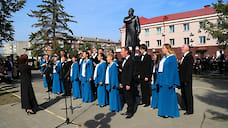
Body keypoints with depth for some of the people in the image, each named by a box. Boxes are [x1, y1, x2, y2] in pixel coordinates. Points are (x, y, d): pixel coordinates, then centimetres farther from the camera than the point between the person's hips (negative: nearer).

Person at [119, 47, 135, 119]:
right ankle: (128, 111, 28)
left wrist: (128, 84, -19)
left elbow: (130, 74, -18)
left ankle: (131, 112, 17)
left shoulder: (130, 61, -14)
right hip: (124, 84, 8)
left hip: (128, 84, -8)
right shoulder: (124, 61, 14)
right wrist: (121, 82, 15)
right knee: (126, 98, 16)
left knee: (130, 98, 3)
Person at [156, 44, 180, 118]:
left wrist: (171, 82, -19)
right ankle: (164, 111, 24)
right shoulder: (163, 58, 13)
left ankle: (169, 112, 13)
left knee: (168, 95, 0)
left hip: (168, 80, -8)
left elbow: (173, 70, -15)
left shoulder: (172, 58, -11)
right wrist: (158, 80, 14)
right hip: (162, 80, 8)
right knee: (162, 95, 12)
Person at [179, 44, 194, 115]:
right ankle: (187, 108, 30)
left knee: (188, 95, 1)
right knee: (183, 95, 16)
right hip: (182, 80, 9)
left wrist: (187, 80, -21)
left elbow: (189, 69, -19)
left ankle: (190, 110, 14)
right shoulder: (183, 57, 16)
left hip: (187, 80, -9)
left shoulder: (189, 57, -13)